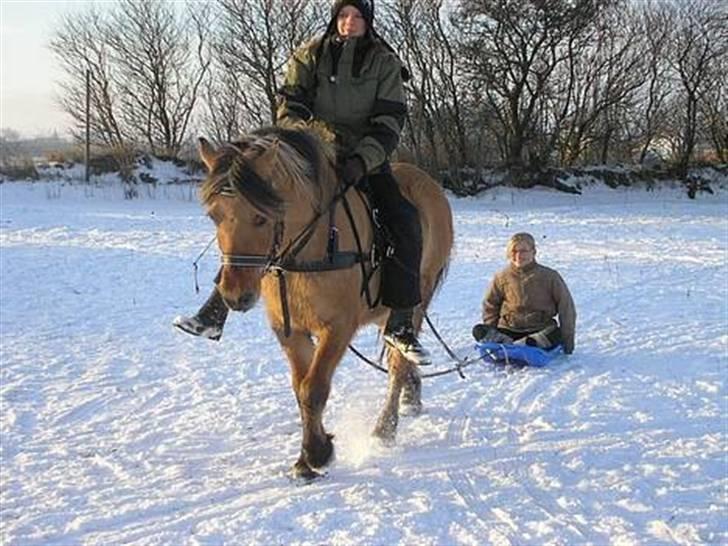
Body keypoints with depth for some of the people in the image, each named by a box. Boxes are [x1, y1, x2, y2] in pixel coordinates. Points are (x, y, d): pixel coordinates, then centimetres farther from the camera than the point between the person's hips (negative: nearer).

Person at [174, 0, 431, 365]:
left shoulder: (384, 62, 0)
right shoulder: (310, 55, 3)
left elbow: (390, 122, -8)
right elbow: (288, 109, -1)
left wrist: (362, 160, -24)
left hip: (365, 160, -1)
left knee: (404, 220, -23)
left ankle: (400, 325, -14)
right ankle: (214, 314, -11)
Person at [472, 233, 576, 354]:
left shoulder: (549, 276, 1)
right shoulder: (502, 277, 6)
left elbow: (566, 307, 4)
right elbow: (490, 306, 19)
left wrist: (567, 340, -1)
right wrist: (492, 331, 6)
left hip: (540, 330, -2)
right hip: (509, 329, 2)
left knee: (555, 335, -37)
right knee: (479, 331, -23)